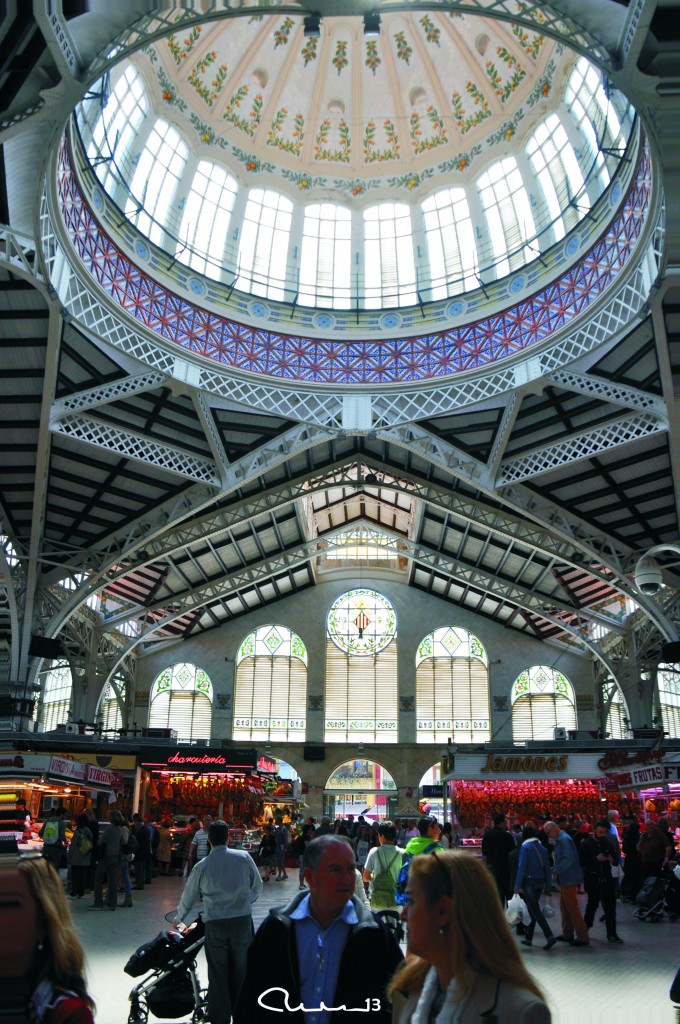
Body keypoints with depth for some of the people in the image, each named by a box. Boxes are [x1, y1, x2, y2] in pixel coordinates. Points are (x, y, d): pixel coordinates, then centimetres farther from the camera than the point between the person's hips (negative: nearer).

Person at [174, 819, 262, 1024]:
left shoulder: (202, 866, -2)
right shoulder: (244, 857, -3)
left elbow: (189, 896, 11)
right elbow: (257, 886, 7)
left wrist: (179, 918, 30)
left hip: (215, 923, -1)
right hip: (242, 920, 1)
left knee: (218, 973, 9)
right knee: (240, 970, 15)